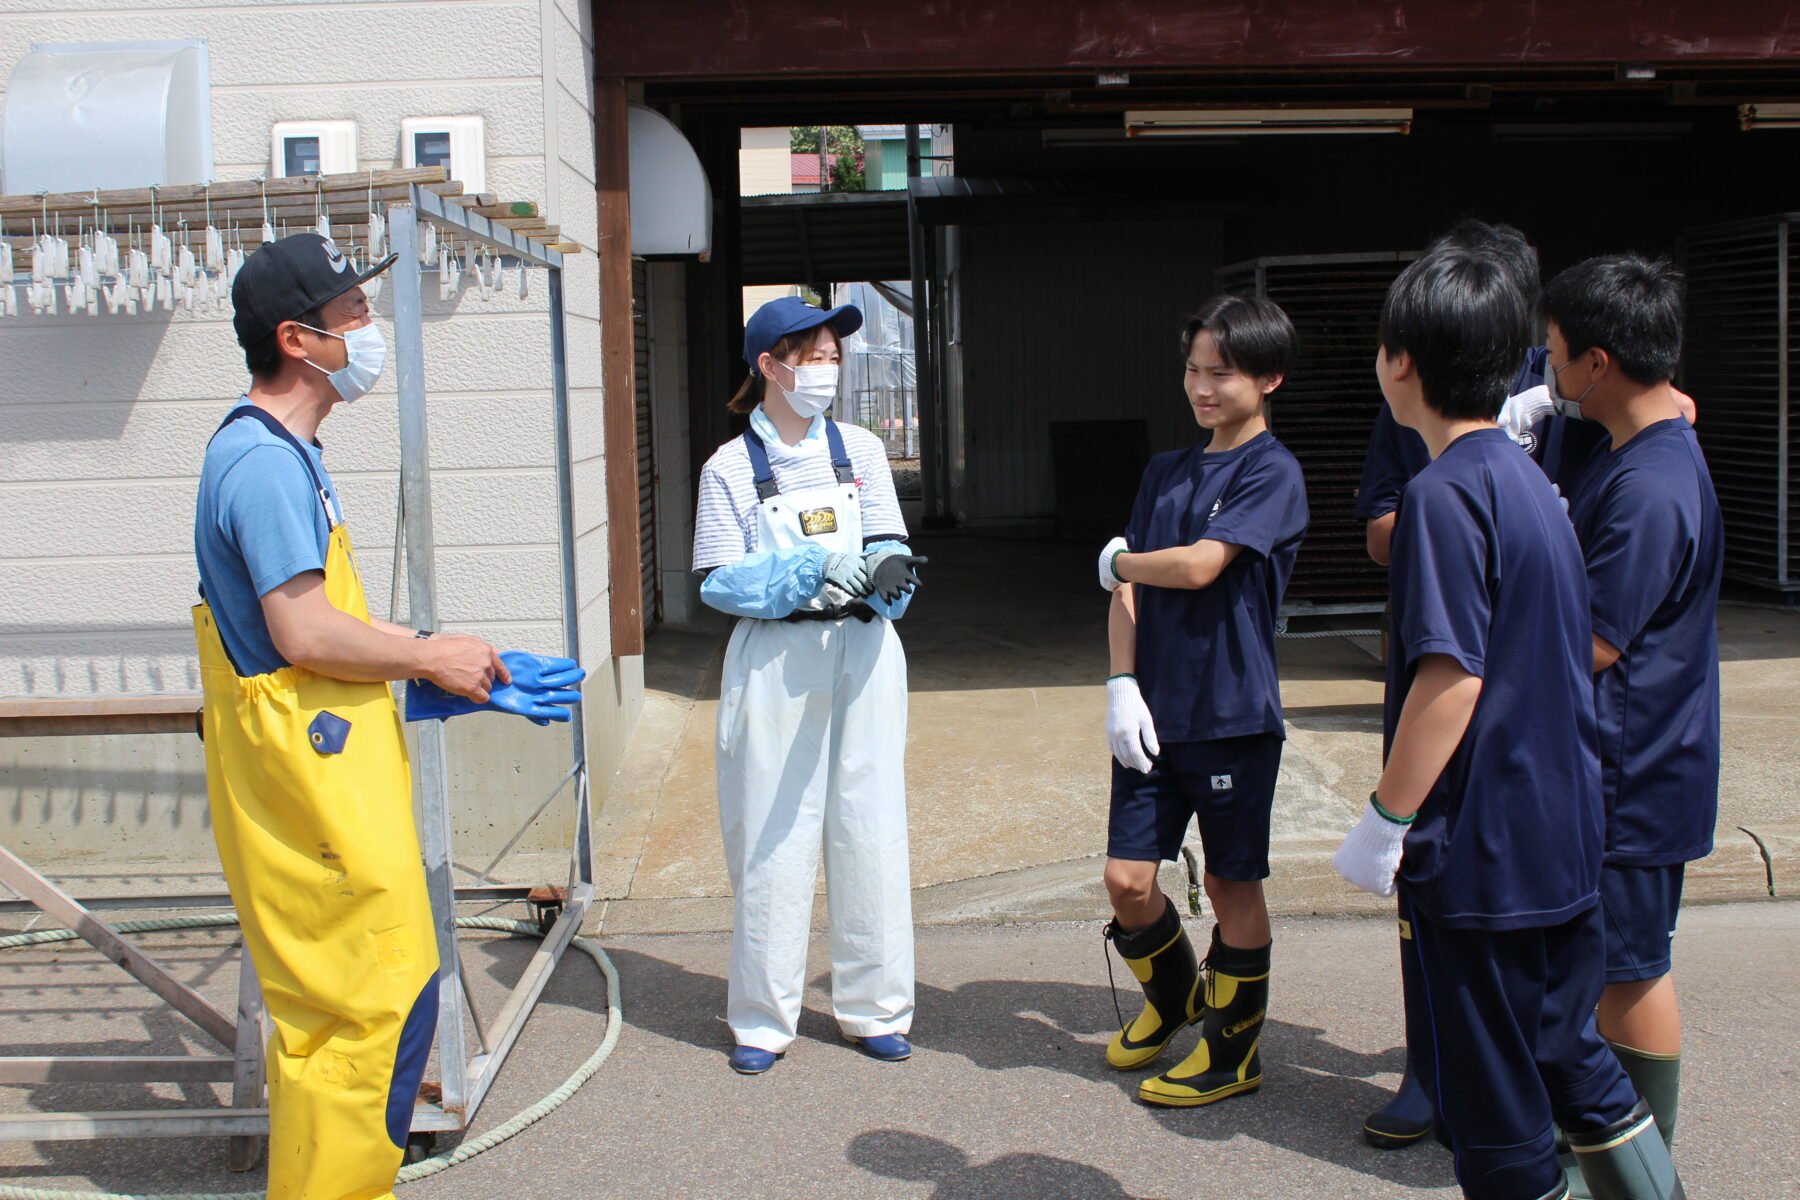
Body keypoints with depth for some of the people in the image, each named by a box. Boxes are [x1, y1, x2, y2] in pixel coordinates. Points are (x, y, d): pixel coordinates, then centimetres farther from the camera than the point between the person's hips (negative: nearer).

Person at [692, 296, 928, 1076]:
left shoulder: (861, 449, 9)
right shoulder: (729, 467, 0)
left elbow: (890, 549, 5)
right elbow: (721, 581, -7)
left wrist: (886, 575, -18)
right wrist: (813, 570, -19)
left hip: (863, 655, 3)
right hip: (774, 663, -2)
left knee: (870, 831, 5)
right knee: (771, 836, 1)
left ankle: (875, 1009, 19)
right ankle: (763, 1019, 16)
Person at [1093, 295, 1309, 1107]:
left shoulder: (1272, 473, -9)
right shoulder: (1165, 472, 11)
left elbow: (1197, 565, -20)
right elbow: (1128, 591, 7)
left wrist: (1119, 560, -2)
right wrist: (1122, 685, -6)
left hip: (1233, 715, -5)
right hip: (1154, 712, 6)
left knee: (1233, 885, 7)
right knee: (1127, 880, 7)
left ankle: (1232, 1050, 22)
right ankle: (1171, 996, 35)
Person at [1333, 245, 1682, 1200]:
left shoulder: (1445, 492, -18)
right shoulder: (1528, 478, 10)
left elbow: (1452, 676, -23)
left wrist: (1384, 820, -16)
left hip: (1476, 849, -9)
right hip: (1564, 836, 9)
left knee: (1488, 1097, 5)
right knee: (1565, 1055, 22)